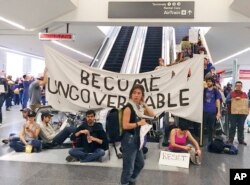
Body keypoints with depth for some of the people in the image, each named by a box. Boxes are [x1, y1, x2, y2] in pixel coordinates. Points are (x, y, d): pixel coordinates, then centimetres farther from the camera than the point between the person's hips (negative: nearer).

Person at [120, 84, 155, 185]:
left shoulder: (139, 107, 8)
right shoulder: (128, 107, -16)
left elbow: (153, 114, 12)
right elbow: (125, 125, -22)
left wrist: (144, 104, 2)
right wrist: (139, 123, -15)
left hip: (136, 139, 9)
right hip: (129, 139, -9)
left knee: (140, 163, 23)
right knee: (128, 167, -2)